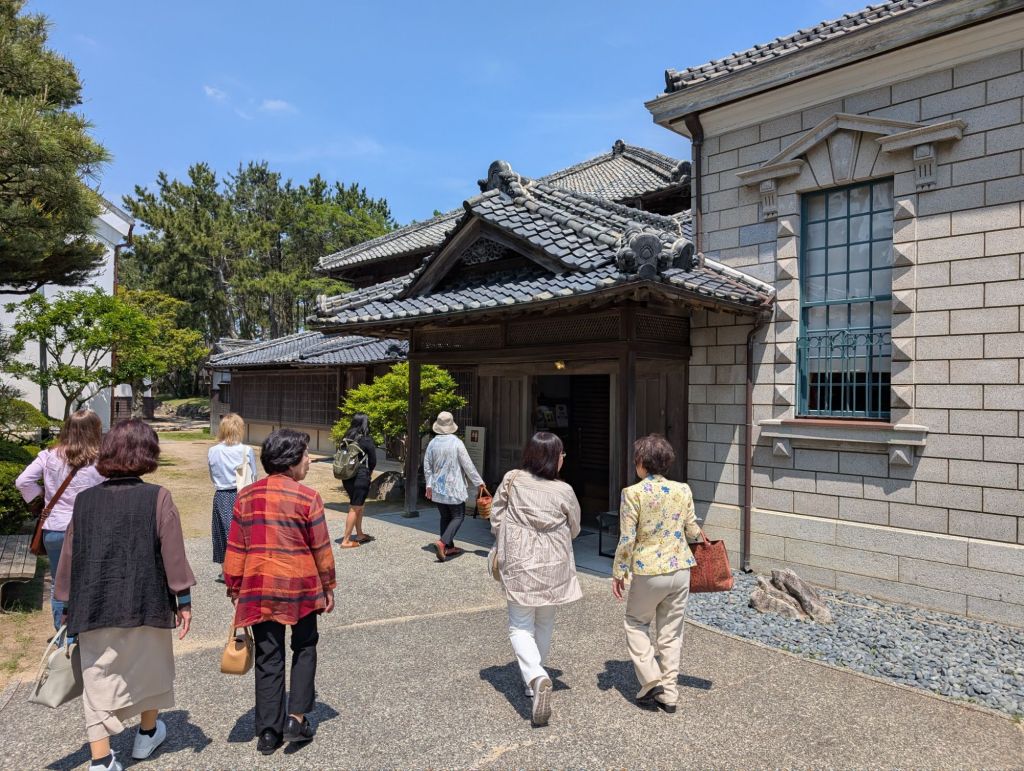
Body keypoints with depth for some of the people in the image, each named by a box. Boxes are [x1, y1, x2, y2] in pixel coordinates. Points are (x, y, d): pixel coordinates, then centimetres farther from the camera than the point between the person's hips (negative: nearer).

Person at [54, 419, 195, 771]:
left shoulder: (83, 500, 1)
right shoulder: (157, 497, -11)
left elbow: (69, 557, 6)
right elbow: (173, 554, -10)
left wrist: (68, 606, 17)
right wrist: (183, 600, -2)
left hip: (94, 609, 2)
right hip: (146, 606, -1)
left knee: (99, 680, 10)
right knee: (150, 669, 21)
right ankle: (147, 733, 39)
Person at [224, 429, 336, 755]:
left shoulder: (246, 497, 0)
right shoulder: (307, 497, -12)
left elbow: (235, 549, 4)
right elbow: (321, 548, -6)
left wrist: (235, 590, 13)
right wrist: (328, 587, 6)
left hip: (259, 589, 3)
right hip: (301, 588, -3)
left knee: (268, 658, 13)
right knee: (304, 649, 18)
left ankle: (268, 731, 20)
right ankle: (296, 718, 14)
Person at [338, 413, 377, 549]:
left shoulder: (347, 438, 7)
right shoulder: (367, 440, -11)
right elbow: (373, 461, -4)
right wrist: (369, 473, 16)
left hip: (347, 477, 7)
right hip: (360, 478, -7)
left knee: (359, 505, 20)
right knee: (355, 508, -1)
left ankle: (359, 535, 29)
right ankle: (346, 541, 0)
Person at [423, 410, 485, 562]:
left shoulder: (432, 443, 0)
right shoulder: (456, 443, -14)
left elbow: (427, 466, 7)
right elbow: (468, 465, -11)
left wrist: (429, 484, 19)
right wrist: (479, 482, -1)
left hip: (437, 488, 5)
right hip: (454, 489, -5)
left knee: (445, 517, 16)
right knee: (458, 516, 5)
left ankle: (449, 547, 19)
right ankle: (442, 542, -13)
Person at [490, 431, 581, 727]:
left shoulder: (511, 481, -9)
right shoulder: (564, 491, -10)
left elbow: (495, 519, -1)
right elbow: (574, 530, 5)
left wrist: (504, 548, 17)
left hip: (519, 566, -1)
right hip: (554, 567, 1)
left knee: (521, 626, 8)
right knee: (545, 623, 21)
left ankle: (536, 677, -13)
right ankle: (534, 675, 34)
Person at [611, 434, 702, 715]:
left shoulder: (633, 493, -13)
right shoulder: (683, 490, -1)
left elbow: (627, 539, -13)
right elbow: (693, 532, 6)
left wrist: (618, 573, -2)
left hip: (649, 572, -4)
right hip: (680, 570, 4)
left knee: (636, 623, 18)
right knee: (671, 632, 16)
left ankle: (651, 681, 10)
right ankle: (669, 693, 23)